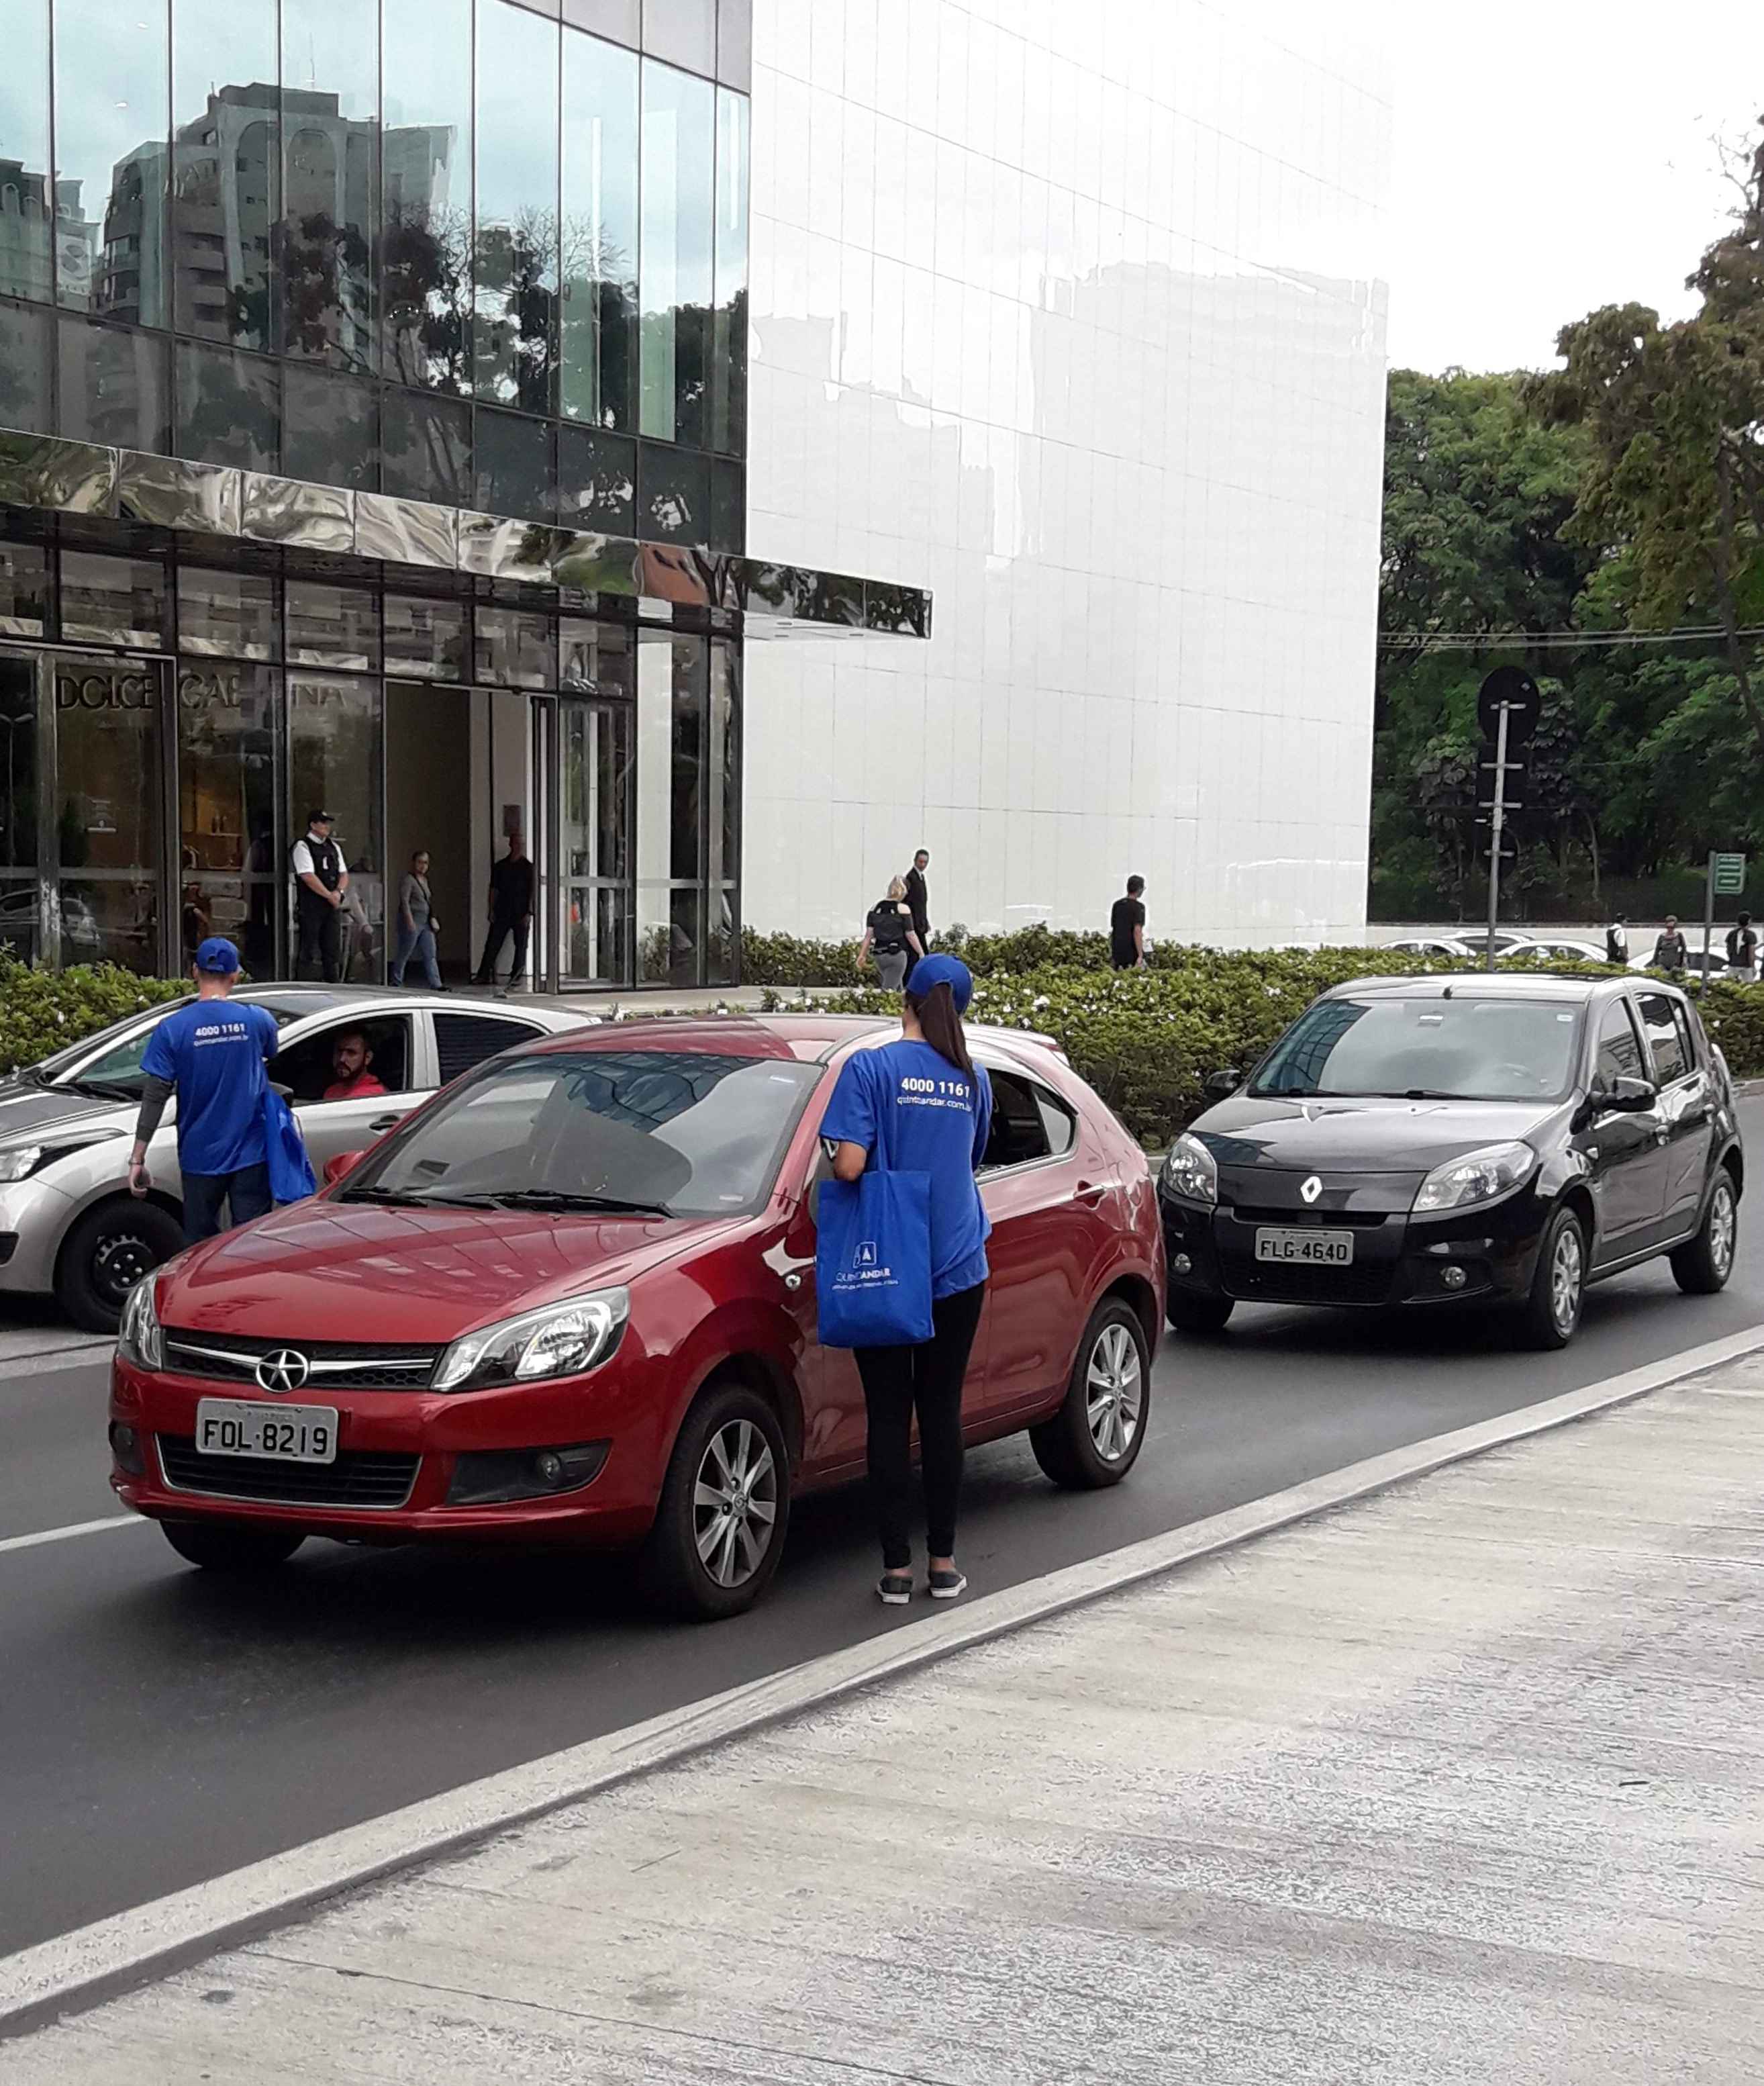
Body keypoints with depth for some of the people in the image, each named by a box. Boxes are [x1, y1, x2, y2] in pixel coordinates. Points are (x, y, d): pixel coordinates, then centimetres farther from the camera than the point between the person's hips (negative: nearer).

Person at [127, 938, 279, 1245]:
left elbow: (155, 1097, -10)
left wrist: (137, 1159, -6)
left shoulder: (172, 1029, -9)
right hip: (251, 1154, 1)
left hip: (201, 1158, 0)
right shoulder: (258, 1020, -5)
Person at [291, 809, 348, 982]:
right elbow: (308, 877, -16)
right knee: (309, 951, -6)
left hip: (333, 905, 7)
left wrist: (338, 892, -5)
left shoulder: (334, 847, 16)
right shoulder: (302, 847, -6)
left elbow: (344, 875, 15)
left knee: (333, 951, 7)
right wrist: (329, 896, -14)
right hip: (311, 907, -7)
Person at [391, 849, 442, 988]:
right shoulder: (408, 880, -10)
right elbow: (404, 901, -19)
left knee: (430, 955, -1)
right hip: (412, 921, -8)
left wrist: (432, 918, 18)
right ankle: (396, 983, 15)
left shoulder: (424, 880, 16)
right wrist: (410, 921, -26)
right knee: (404, 954, 2)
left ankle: (435, 985, -5)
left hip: (425, 922, 8)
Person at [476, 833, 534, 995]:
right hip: (502, 912, 2)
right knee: (492, 944, -3)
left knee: (521, 946, 1)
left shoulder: (528, 867, 2)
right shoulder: (500, 866, 9)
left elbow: (532, 891, -1)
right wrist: (492, 910, 2)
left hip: (521, 913, -2)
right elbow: (494, 890, 11)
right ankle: (484, 975, -2)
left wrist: (529, 913, -9)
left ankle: (517, 976, 8)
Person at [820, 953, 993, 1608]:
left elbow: (849, 1165, -18)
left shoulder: (870, 1068, -9)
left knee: (889, 1415, 4)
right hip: (958, 1270, 3)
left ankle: (897, 1568, 6)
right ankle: (943, 1564, 14)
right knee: (942, 1412, 10)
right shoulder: (974, 1079, 5)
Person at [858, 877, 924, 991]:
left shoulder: (875, 909, 5)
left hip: (879, 954, 5)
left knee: (897, 988, 21)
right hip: (897, 954, -5)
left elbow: (869, 934, 2)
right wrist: (921, 954, 4)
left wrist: (862, 955, 7)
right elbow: (910, 935, -5)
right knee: (889, 989, -7)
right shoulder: (903, 909, -7)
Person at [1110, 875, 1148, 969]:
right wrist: (1140, 956, -20)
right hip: (1133, 955, -6)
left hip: (1118, 954, 6)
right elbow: (1137, 931, -20)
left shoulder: (1116, 905, 9)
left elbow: (1112, 930, 12)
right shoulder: (1138, 907, -11)